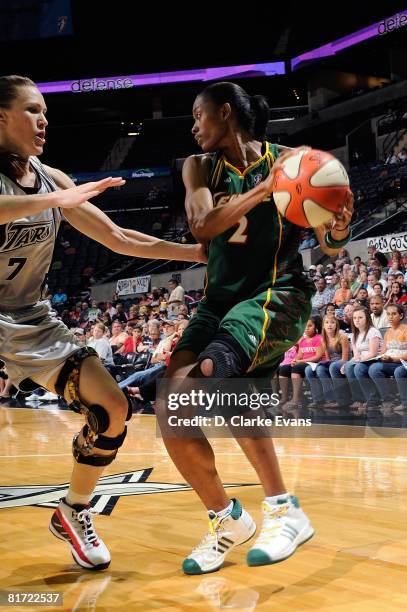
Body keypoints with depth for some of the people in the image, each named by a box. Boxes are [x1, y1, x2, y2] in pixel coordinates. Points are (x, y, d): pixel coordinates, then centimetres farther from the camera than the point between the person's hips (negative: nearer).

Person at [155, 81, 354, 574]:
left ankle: (284, 510, -16)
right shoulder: (200, 168, 8)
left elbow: (328, 247, -1)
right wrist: (266, 188, -25)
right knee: (171, 410, -10)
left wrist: (339, 227, -25)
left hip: (277, 295, -5)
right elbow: (201, 227, -13)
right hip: (221, 299, 5)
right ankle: (225, 520, 11)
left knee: (201, 381, -30)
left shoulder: (287, 162, -2)